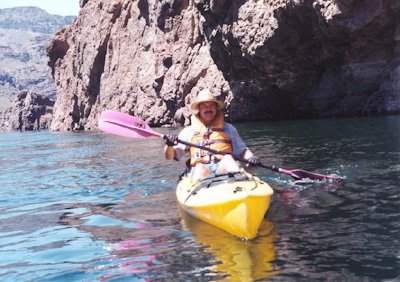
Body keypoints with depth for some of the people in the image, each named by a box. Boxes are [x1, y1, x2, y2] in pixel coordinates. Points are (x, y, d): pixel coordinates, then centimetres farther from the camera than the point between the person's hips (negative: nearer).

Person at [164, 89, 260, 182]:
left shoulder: (228, 128, 24)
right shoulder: (189, 131, 20)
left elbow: (242, 150, 24)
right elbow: (170, 156, 15)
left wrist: (251, 157, 1)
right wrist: (169, 145, -8)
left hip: (223, 168, 1)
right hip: (199, 169, -1)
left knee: (228, 158, -31)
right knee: (200, 168, -35)